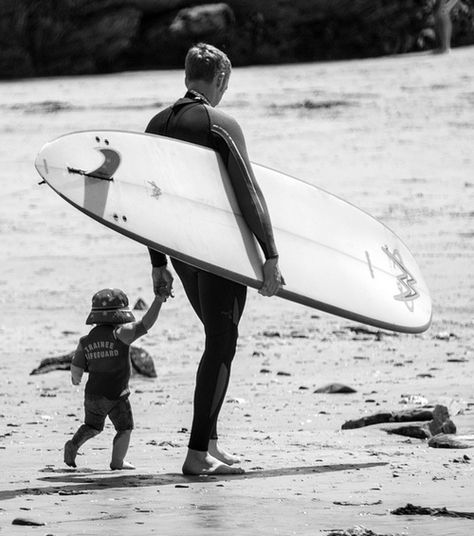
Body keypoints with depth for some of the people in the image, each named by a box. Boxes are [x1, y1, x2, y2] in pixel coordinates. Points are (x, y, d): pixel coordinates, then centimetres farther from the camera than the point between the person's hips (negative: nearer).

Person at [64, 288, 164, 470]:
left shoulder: (86, 341, 1)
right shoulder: (120, 334, -15)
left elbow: (76, 368, 2)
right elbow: (145, 325, -18)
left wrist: (75, 378, 24)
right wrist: (158, 301, -15)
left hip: (93, 393, 5)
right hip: (116, 394, -5)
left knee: (92, 426, 23)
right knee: (125, 427, 9)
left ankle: (74, 443, 4)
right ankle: (117, 460, 5)